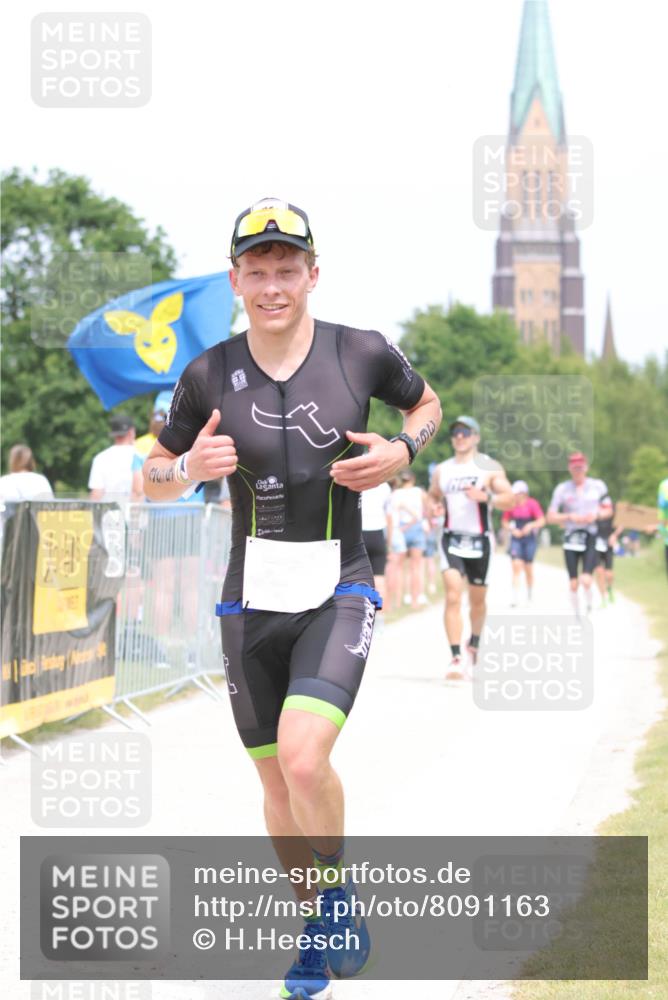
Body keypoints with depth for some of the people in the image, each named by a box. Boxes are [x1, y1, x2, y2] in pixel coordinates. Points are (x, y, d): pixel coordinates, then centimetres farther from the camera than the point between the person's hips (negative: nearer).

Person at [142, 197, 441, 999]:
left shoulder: (362, 354, -7)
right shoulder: (208, 376, -5)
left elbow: (427, 405, 14)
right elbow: (152, 482, 5)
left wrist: (400, 451, -7)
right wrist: (189, 468, -17)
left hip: (338, 596, -2)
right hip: (253, 601, 3)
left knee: (304, 757, -23)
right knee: (276, 780, 11)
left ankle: (338, 892, 4)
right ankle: (318, 929, 33)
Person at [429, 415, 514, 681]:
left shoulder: (489, 468, 0)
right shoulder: (441, 470, 9)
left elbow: (510, 499, -8)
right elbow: (432, 496, 23)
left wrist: (485, 496, -25)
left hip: (479, 540, -1)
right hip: (452, 539, 1)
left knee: (477, 599, 12)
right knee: (453, 597, -16)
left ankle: (474, 644, 40)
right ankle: (455, 658, -22)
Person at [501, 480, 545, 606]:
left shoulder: (532, 504, -8)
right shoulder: (511, 505, 0)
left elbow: (542, 520, -9)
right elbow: (505, 521, 10)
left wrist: (531, 525, -25)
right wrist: (512, 530, -7)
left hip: (529, 538, -1)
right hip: (516, 538, 1)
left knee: (528, 567, 6)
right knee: (516, 566, -12)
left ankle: (530, 594, 29)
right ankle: (515, 597, -15)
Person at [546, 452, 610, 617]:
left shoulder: (598, 486, 5)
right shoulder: (562, 489, 2)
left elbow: (608, 510, 13)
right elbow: (550, 517, 2)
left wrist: (596, 514, -7)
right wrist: (569, 517, -13)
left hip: (591, 537, -1)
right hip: (571, 538, 1)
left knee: (585, 580, -16)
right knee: (573, 584, 3)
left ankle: (589, 605, 13)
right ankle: (577, 615, 18)